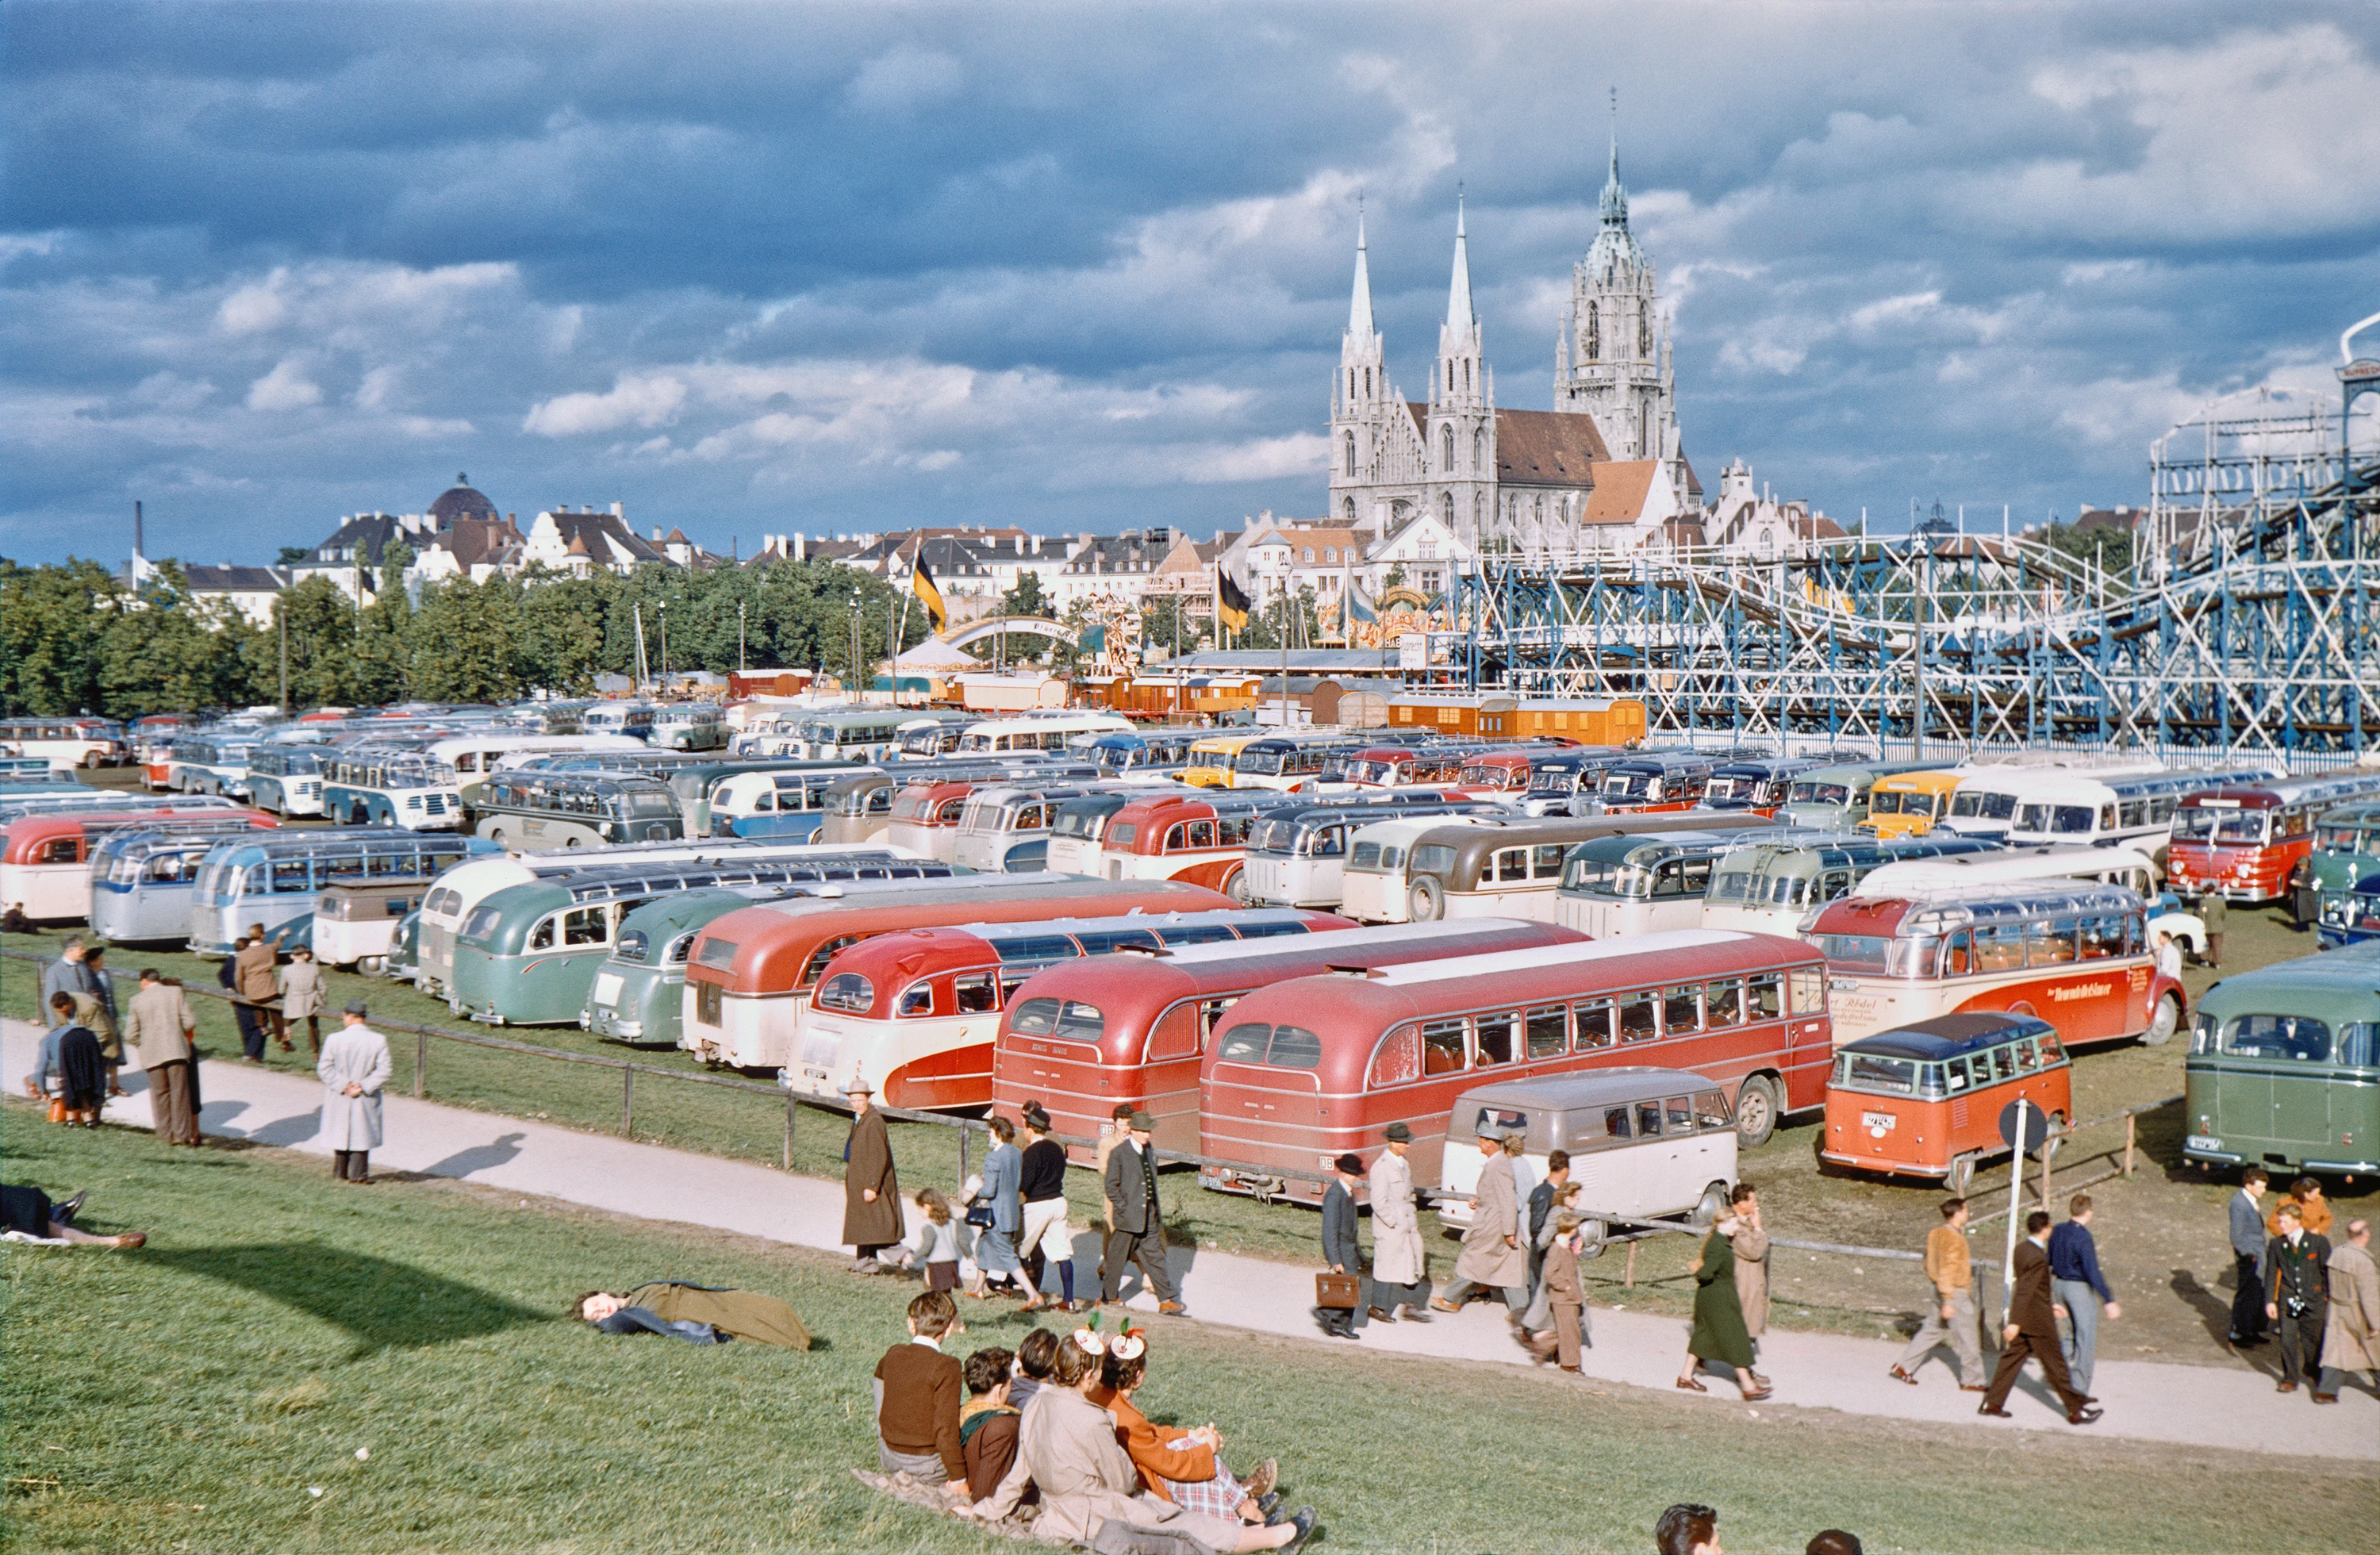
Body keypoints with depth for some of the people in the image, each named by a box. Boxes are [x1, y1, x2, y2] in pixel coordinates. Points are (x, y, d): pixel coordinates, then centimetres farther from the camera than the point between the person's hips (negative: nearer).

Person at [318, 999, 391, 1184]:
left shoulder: (335, 1039, -13)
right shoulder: (379, 1040, -11)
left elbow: (324, 1067, -12)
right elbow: (384, 1070, -13)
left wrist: (344, 1086, -10)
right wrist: (364, 1086, -12)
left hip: (339, 1099, 0)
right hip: (366, 1100, 0)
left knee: (341, 1133, 16)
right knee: (361, 1133, 12)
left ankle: (340, 1172, 26)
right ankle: (358, 1174, 12)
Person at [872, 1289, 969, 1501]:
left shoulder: (892, 1355, -3)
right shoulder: (947, 1366, -21)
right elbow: (945, 1429, -22)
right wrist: (958, 1479, -15)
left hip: (890, 1460, 6)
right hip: (927, 1466, -6)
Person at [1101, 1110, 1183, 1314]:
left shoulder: (1149, 1152, 10)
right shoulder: (1118, 1154, -11)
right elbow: (1111, 1185, -11)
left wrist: (1157, 1211, 15)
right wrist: (1124, 1209, -15)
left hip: (1149, 1219, 6)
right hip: (1128, 1217, -6)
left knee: (1155, 1257, 4)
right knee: (1118, 1257, 7)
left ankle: (1166, 1300, 3)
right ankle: (1110, 1295, 24)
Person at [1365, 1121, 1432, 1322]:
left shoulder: (1404, 1164, 9)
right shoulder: (1381, 1166, -18)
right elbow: (1378, 1203, -19)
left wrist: (1414, 1218, 13)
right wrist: (1395, 1224, -17)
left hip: (1408, 1224, 8)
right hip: (1389, 1228, -8)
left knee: (1414, 1266, 7)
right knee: (1386, 1266, 3)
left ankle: (1411, 1307, 15)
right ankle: (1378, 1308, 18)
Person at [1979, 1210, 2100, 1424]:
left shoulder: (2020, 1249, 6)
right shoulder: (2038, 1257, -24)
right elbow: (2024, 1291, -26)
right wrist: (2015, 1322, -25)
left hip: (2023, 1318, 9)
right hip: (2038, 1320, -9)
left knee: (2012, 1357, 14)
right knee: (2054, 1364, 2)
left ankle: (1992, 1403, 16)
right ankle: (2075, 1411, 13)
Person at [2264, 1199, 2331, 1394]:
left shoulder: (2319, 1242, -5)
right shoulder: (2276, 1244, 1)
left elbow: (2328, 1272, 2)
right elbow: (2271, 1274, 5)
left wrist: (2328, 1298, 1)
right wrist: (2269, 1301, -1)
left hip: (2313, 1299, -1)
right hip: (2288, 1300, 1)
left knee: (2312, 1340, 7)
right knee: (2287, 1340, -3)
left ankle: (2313, 1371, 33)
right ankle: (2290, 1379, 11)